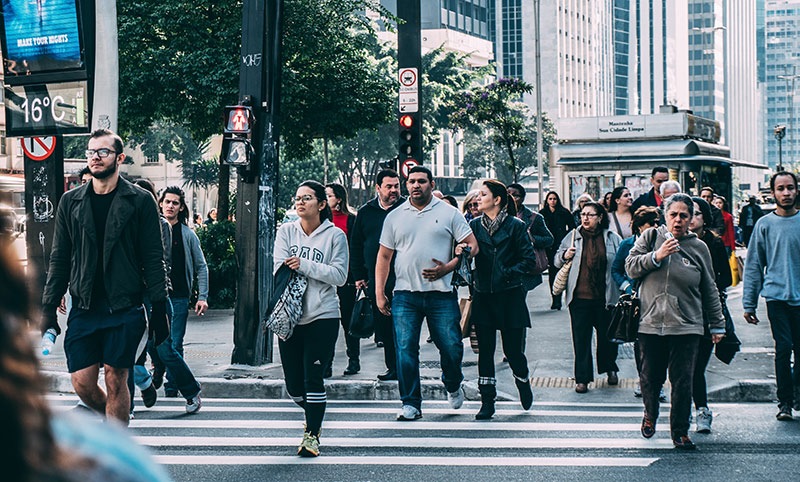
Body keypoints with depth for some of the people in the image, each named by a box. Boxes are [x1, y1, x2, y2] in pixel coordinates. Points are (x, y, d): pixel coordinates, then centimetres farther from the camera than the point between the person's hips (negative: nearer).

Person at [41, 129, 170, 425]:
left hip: (125, 308, -3)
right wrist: (48, 309, 6)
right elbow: (59, 260, 12)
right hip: (84, 309, 3)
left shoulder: (140, 201, 1)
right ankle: (118, 422, 27)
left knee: (115, 380, -2)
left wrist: (159, 310, -5)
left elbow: (154, 261, 0)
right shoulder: (71, 202, 10)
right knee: (82, 384, 0)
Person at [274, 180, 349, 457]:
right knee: (294, 384, 7)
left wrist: (304, 265, -15)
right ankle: (314, 414, 37)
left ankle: (312, 434, 4)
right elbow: (280, 268, -3)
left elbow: (339, 275, -8)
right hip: (289, 317, 3)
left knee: (313, 377, -9)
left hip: (322, 316, -3)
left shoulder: (334, 235, 0)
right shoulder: (286, 231, 8)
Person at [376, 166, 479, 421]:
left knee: (451, 347, 0)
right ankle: (411, 403, 4)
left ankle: (453, 386, 30)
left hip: (441, 294, -1)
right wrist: (379, 292, 7)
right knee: (405, 349, -5)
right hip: (405, 295, 1)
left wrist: (448, 268, -11)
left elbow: (472, 245, 3)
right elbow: (384, 256, 14)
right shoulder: (394, 217, 11)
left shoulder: (449, 214, 5)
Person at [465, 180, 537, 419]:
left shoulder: (515, 226, -3)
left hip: (510, 296, -3)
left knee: (512, 350, 2)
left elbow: (529, 259, -3)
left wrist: (509, 273, -14)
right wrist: (460, 251, -20)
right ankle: (487, 401, 8)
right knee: (485, 350, 1)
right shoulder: (474, 225, 7)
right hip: (483, 296, 3)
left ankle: (523, 382, 33)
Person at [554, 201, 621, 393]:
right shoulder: (573, 237, 7)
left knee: (607, 334, 12)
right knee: (581, 338, 0)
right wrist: (564, 256, -5)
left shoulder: (613, 239, 3)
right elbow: (557, 260, 16)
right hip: (580, 297, 0)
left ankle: (610, 368, 35)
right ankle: (582, 378, 6)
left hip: (605, 297, 0)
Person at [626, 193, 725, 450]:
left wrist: (717, 324, 16)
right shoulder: (651, 237, 6)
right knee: (651, 378, 7)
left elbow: (709, 290, 14)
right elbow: (630, 267, -1)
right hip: (650, 323, 0)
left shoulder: (698, 248, 8)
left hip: (686, 327, 0)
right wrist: (656, 256, -15)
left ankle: (680, 431, 9)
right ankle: (650, 414, 36)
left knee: (683, 381, -3)